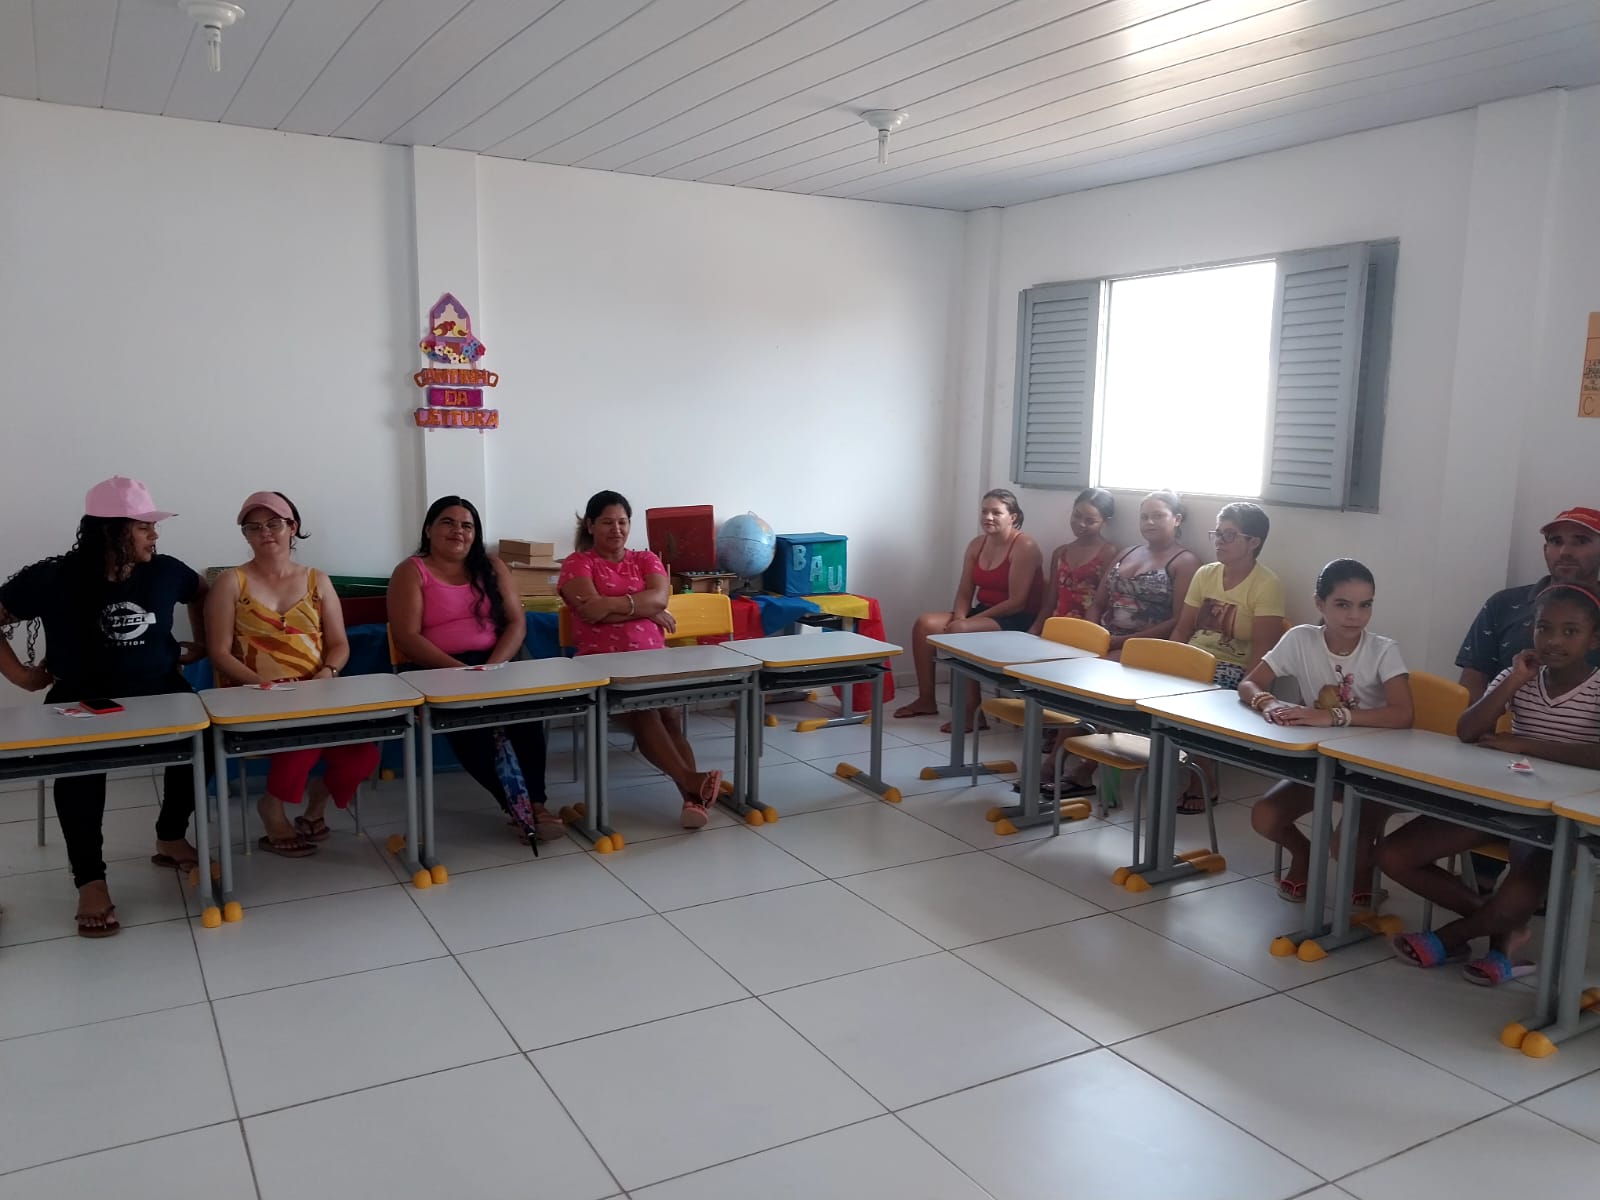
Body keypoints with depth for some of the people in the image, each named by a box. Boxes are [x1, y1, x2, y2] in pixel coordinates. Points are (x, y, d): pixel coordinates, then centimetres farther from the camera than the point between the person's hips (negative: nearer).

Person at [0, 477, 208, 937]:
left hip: (158, 693, 3)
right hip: (82, 700, -3)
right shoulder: (53, 579, -10)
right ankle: (90, 881, -21)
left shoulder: (164, 571, -1)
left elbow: (201, 592, 22)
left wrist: (201, 644, 17)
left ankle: (171, 838, 5)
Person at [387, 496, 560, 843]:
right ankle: (515, 803, -24)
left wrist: (492, 666, -13)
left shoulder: (491, 566, 14)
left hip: (494, 663, 3)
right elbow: (407, 638, -8)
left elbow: (516, 623, 7)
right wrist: (459, 669, -20)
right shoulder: (411, 572, 3)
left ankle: (535, 801, -28)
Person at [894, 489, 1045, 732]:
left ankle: (971, 710, -23)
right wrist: (959, 616, -14)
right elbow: (964, 592, 9)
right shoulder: (977, 544, 8)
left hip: (1016, 621, -8)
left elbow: (1016, 602, -20)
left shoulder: (1024, 546, -15)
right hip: (983, 613, 8)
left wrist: (966, 621, -21)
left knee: (960, 631, -32)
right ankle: (926, 699, -2)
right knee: (925, 624, -10)